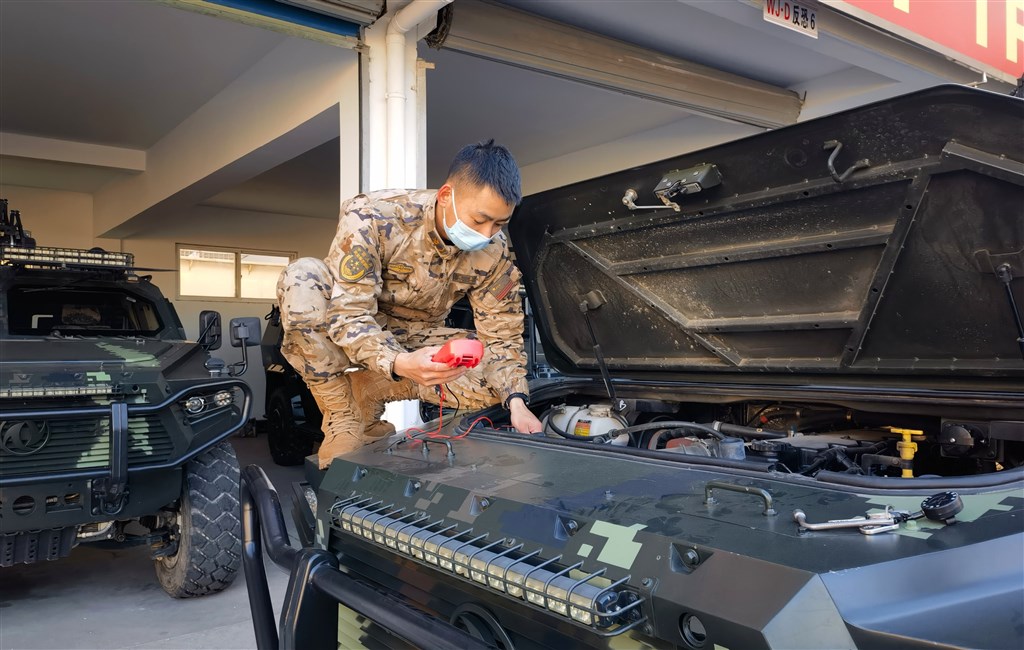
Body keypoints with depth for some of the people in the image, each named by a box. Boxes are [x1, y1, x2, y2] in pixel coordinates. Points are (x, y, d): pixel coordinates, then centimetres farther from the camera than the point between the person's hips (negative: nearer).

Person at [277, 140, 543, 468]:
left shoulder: (493, 253, -16)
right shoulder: (371, 217, -30)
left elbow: (502, 336, -9)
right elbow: (348, 316, -32)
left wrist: (516, 401, -27)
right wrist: (399, 363, -51)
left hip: (414, 342, 3)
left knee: (496, 380, -20)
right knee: (303, 279, -34)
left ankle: (367, 390, -6)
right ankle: (343, 420, -18)